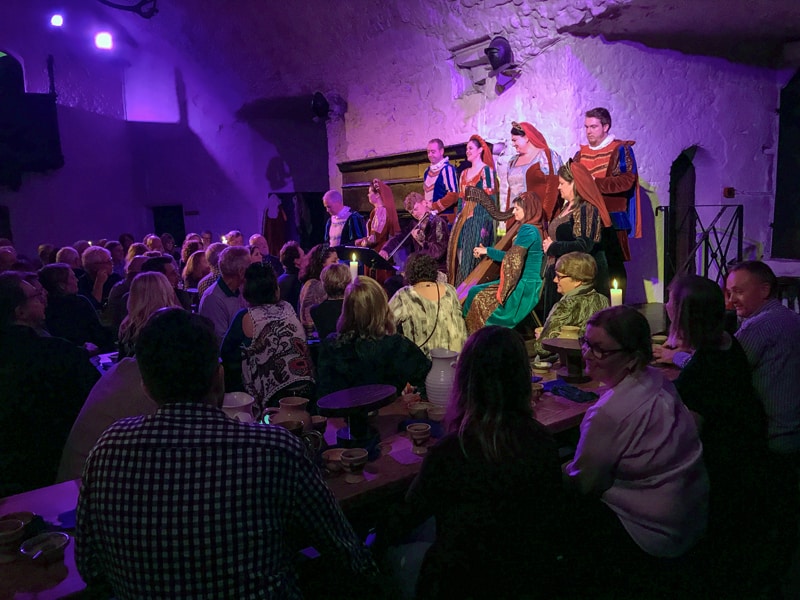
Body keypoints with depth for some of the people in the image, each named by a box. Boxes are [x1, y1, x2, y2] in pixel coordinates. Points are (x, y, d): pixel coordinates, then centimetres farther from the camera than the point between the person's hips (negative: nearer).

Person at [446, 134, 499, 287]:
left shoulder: (486, 170, -4)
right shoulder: (464, 173, 17)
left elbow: (490, 198, -10)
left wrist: (486, 225, -18)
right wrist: (457, 220, 12)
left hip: (479, 217, -7)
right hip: (463, 218, 7)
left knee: (473, 257, -8)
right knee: (459, 255, 4)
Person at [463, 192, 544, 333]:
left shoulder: (528, 230, -15)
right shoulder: (530, 229, 16)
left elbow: (512, 258, -17)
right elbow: (512, 257, 20)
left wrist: (487, 251, -4)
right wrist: (487, 251, 22)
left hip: (525, 287, -10)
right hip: (525, 284, 10)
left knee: (480, 299, -11)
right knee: (474, 291, 8)